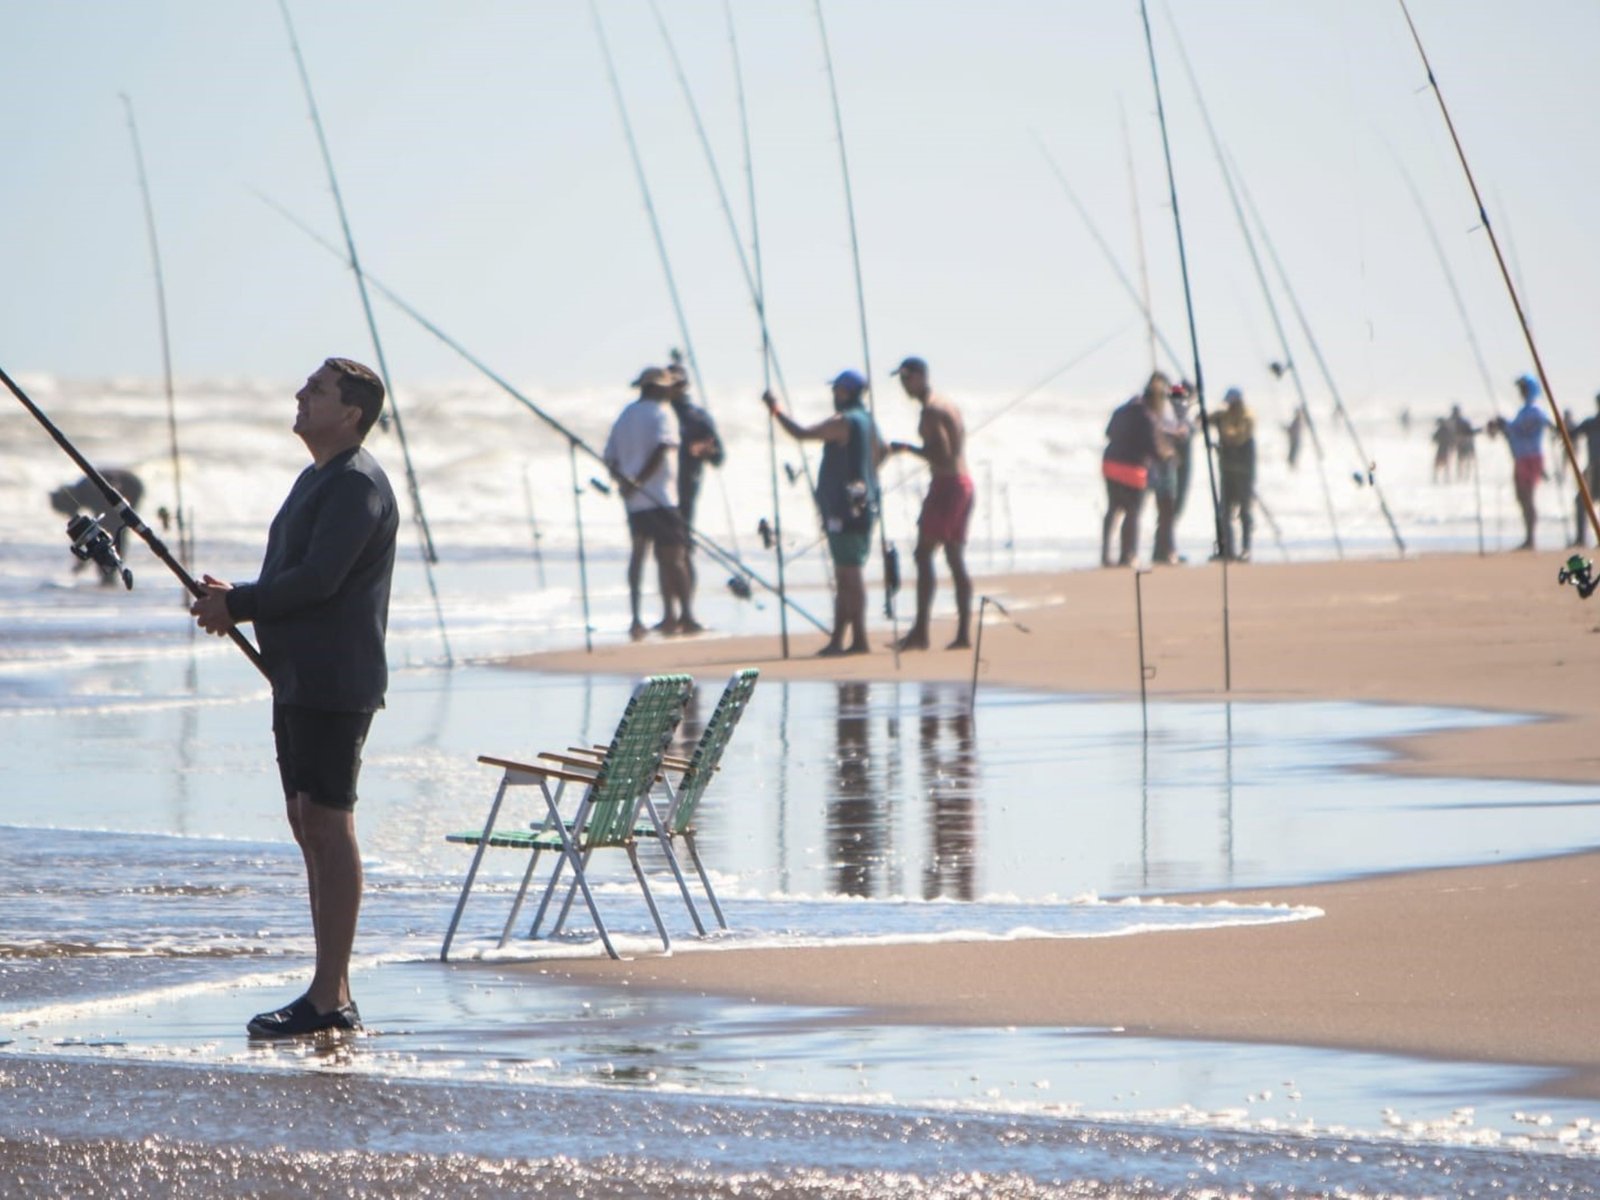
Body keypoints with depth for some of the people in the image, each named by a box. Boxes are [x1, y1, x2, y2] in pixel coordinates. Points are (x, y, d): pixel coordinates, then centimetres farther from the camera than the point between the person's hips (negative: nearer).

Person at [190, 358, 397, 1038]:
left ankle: (330, 999, -10)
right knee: (308, 824, 11)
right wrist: (233, 601, 6)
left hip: (335, 681, -11)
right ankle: (330, 994, 15)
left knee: (327, 823, -10)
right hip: (299, 676, 11)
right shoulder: (318, 479, 19)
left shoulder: (357, 485, -14)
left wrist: (237, 605, -11)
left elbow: (318, 579, -22)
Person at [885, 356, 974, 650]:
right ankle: (964, 632, 6)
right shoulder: (949, 406, 18)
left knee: (923, 554, -8)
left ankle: (920, 631, -14)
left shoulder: (931, 411, -13)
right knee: (956, 559, 9)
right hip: (964, 484, 10)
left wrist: (908, 448, -11)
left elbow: (942, 454, -20)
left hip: (946, 485, -10)